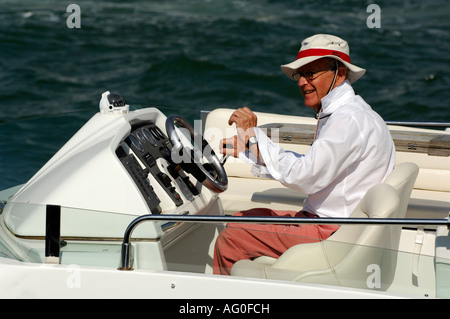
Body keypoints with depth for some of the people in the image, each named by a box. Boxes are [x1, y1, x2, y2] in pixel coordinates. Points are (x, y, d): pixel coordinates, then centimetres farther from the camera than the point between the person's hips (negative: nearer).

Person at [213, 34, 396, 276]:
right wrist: (248, 151, 18)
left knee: (230, 239, -9)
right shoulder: (339, 113, 13)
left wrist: (254, 135, -20)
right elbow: (312, 167, 17)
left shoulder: (350, 119, -21)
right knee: (240, 219, 19)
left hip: (332, 236, -11)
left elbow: (305, 178, -28)